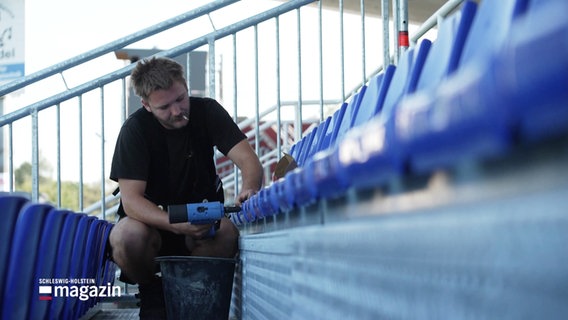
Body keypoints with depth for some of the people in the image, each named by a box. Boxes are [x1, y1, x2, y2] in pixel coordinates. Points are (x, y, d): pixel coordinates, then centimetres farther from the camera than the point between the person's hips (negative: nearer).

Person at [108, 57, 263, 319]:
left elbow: (249, 160, -16)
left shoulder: (207, 111, -8)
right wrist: (177, 224, -41)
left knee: (228, 233, -33)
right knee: (127, 236, -36)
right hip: (152, 219, -1)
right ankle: (151, 292, -2)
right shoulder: (136, 128, -15)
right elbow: (131, 198, -23)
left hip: (200, 216, 1)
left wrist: (249, 189, -42)